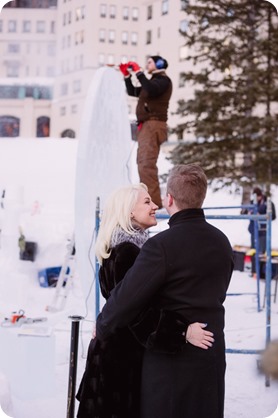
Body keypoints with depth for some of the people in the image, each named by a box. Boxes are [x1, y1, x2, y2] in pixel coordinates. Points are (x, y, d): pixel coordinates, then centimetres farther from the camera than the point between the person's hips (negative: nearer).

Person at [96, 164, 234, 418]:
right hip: (212, 354, 7)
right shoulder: (222, 242, 5)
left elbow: (127, 297, -18)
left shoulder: (161, 246, -19)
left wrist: (102, 328, -1)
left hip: (170, 358, -6)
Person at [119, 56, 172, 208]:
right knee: (143, 162, 11)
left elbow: (151, 90, -24)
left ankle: (152, 200, -24)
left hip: (153, 125, -10)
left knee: (147, 162, -19)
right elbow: (132, 92, 28)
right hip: (146, 125, 10)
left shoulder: (163, 80, -2)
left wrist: (139, 72, -20)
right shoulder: (152, 81, 27)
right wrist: (127, 75, 18)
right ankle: (149, 197, 16)